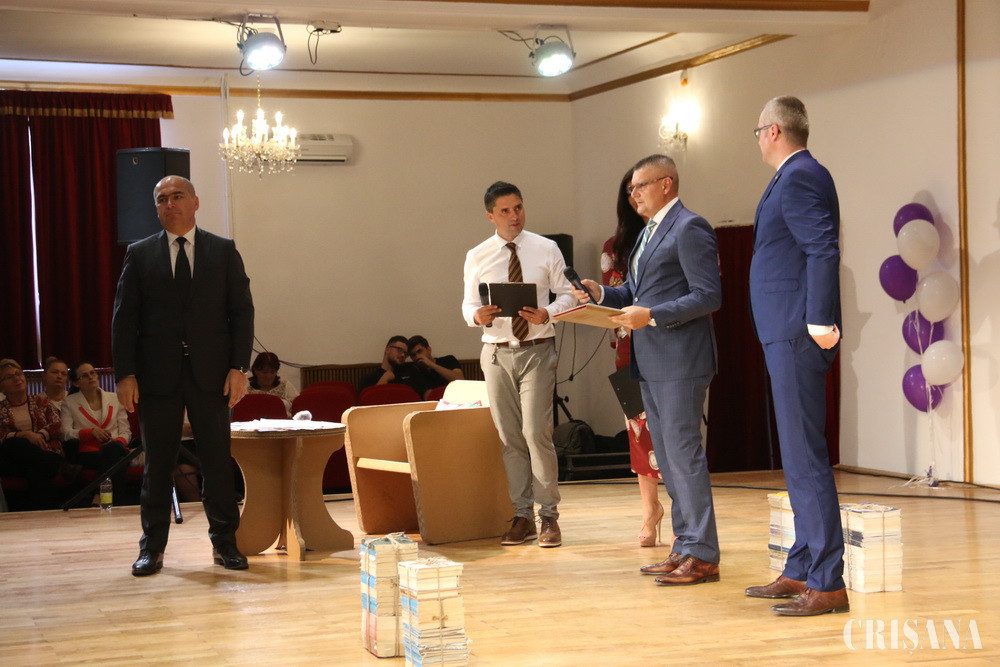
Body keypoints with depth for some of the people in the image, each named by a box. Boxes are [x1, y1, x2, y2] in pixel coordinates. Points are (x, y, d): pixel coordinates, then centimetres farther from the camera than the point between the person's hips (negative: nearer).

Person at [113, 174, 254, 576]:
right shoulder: (140, 255, 8)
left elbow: (242, 311, 4)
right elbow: (124, 317, 4)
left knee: (218, 460, 3)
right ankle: (152, 547, 11)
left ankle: (224, 542, 12)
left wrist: (238, 368, -6)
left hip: (211, 374, 0)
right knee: (158, 463, 4)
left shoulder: (224, 252, 7)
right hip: (157, 374, 0)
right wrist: (125, 374, -5)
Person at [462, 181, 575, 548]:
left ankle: (548, 516, -1)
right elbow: (468, 305, 8)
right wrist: (477, 316, -16)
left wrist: (548, 313, -17)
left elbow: (567, 293, 4)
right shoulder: (477, 257, 6)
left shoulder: (546, 249, 1)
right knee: (509, 438, 6)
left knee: (536, 433, -10)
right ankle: (522, 516, 14)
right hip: (496, 352, 2)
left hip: (536, 350, -2)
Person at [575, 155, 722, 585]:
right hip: (651, 365, 10)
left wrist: (651, 316, -22)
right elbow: (635, 293, 26)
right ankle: (684, 547, 18)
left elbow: (708, 296, -17)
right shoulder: (648, 234, 21)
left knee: (683, 453, -9)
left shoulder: (689, 228, -10)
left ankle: (702, 555, -6)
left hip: (680, 363, -10)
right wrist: (601, 294, 7)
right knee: (667, 458, 12)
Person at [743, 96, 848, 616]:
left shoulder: (800, 178, -12)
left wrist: (819, 323, -25)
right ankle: (802, 570, 21)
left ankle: (827, 583, -7)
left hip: (796, 338, -11)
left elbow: (823, 251, -21)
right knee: (798, 456, 14)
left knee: (805, 457, -9)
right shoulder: (795, 177, 19)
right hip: (785, 336, 11)